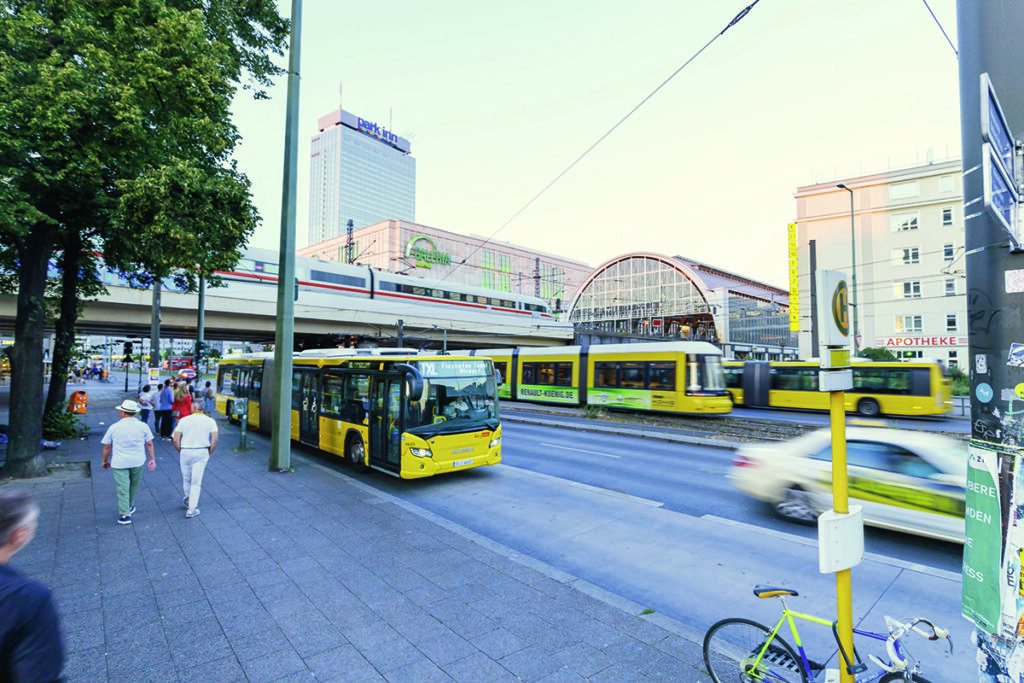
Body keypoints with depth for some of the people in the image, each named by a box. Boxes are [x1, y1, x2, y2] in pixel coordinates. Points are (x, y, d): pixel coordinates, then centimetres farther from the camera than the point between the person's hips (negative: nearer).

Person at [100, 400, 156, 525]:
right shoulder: (143, 426, -4)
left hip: (119, 463, -2)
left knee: (122, 488, 1)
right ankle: (129, 507, 36)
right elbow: (149, 444, 1)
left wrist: (105, 461, 15)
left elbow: (107, 447, 1)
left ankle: (124, 514, -2)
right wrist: (152, 459, 9)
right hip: (138, 462, 2)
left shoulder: (114, 427, -7)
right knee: (133, 486, 20)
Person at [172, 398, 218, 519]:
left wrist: (181, 452, 12)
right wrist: (209, 453, 3)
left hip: (185, 451, 1)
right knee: (196, 481, 4)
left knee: (186, 478, 22)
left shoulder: (183, 420, 0)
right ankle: (191, 509, 3)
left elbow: (176, 440, -3)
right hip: (202, 452, -1)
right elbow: (214, 439, -11)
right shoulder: (210, 421, -3)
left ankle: (188, 499, 44)